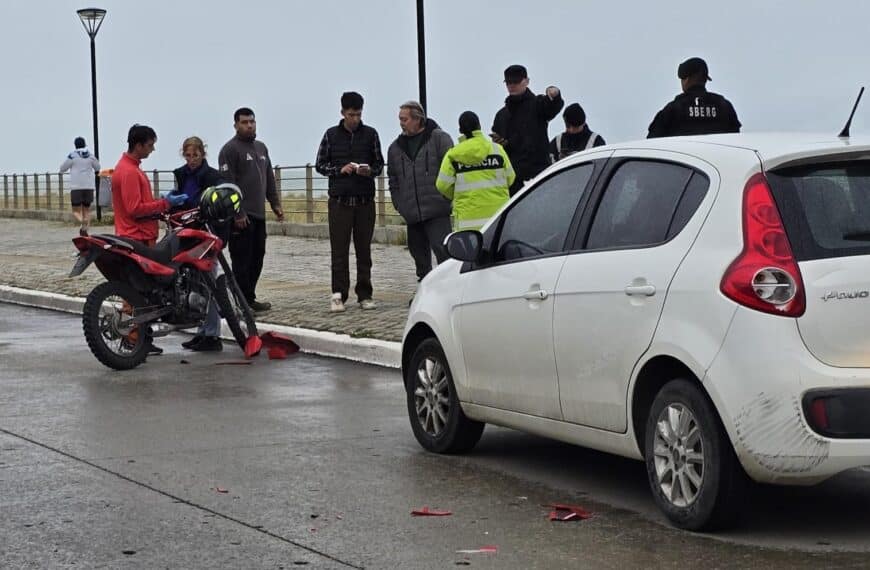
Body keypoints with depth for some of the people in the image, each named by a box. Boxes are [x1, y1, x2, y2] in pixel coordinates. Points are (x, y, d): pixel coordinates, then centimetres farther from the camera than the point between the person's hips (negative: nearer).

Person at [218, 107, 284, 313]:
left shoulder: (261, 148, 19)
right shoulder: (230, 149, -7)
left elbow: (269, 179, 24)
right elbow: (228, 184, -14)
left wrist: (275, 204, 15)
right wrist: (237, 213, -19)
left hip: (258, 214, 8)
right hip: (241, 216, -8)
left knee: (257, 258, 9)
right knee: (242, 260, -7)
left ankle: (249, 298, 16)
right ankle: (243, 302, -4)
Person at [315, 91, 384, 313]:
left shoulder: (370, 134, 7)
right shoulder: (332, 135, 5)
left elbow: (379, 164, 12)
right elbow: (320, 164, 8)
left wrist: (370, 171, -11)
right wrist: (340, 170, -10)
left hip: (365, 201, 1)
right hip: (340, 200, -1)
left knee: (364, 249, 5)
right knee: (339, 251, -3)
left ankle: (365, 295, 10)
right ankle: (338, 296, -2)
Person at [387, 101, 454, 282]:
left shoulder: (439, 139, -1)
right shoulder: (396, 148, 14)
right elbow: (393, 180, 21)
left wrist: (447, 198, -7)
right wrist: (399, 204, 12)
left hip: (437, 211, -6)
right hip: (412, 214, 6)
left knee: (442, 250, -12)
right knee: (418, 252, 11)